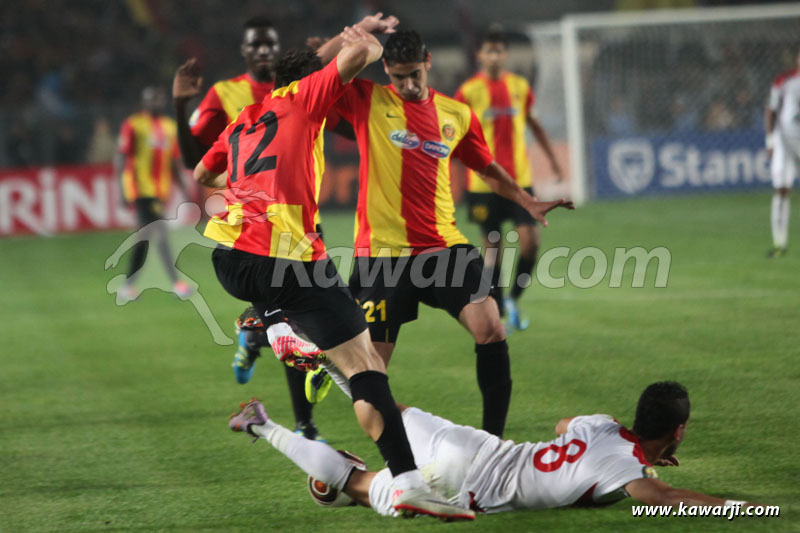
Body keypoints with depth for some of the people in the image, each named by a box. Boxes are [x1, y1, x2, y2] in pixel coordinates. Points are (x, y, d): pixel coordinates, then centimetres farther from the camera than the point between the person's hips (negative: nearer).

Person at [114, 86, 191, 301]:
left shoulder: (169, 126, 15)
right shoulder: (133, 125, -5)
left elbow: (173, 162, 21)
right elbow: (121, 158, -6)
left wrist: (183, 188, 17)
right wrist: (123, 189, -14)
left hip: (160, 192, 7)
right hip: (141, 189, -7)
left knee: (145, 239, 10)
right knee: (159, 234, -14)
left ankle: (128, 287, 18)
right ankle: (176, 283, -16)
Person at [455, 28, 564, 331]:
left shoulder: (520, 87, 6)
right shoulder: (468, 91, -4)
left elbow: (534, 124, 19)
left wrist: (552, 159, 22)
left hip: (519, 178, 3)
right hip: (484, 180, -3)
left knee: (530, 240, -9)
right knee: (492, 245, 2)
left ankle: (513, 298, 11)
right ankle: (497, 310, 14)